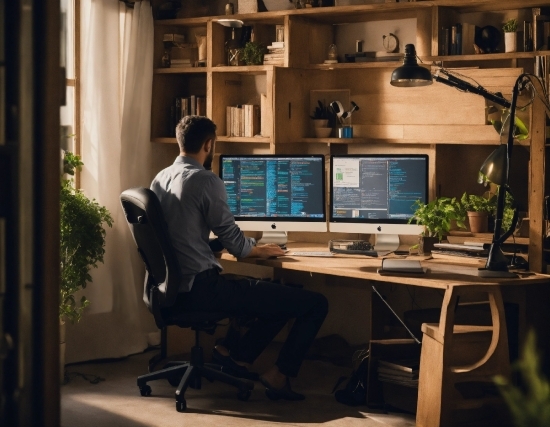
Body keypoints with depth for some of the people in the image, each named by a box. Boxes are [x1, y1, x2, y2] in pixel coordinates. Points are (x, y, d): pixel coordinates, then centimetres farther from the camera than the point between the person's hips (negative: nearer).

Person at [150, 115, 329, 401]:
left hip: (172, 291, 9)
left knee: (280, 296, 25)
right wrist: (260, 250, 10)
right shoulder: (206, 181, -14)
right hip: (201, 288, -9)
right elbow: (234, 243, -11)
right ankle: (278, 375, 4)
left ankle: (237, 355, 13)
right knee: (315, 303, -5)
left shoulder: (160, 179, 11)